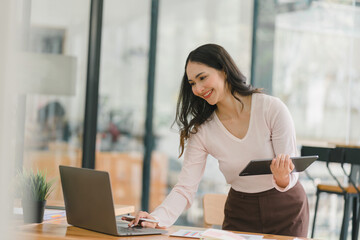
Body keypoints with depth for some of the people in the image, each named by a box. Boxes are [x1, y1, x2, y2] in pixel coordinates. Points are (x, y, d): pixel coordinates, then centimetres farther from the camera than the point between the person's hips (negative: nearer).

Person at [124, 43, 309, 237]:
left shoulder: (272, 108, -15)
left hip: (286, 210, -1)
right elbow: (185, 189, -14)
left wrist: (282, 179, -37)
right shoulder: (202, 130, -8)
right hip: (240, 215, 1)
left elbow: (290, 170, -14)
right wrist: (157, 218, -32)